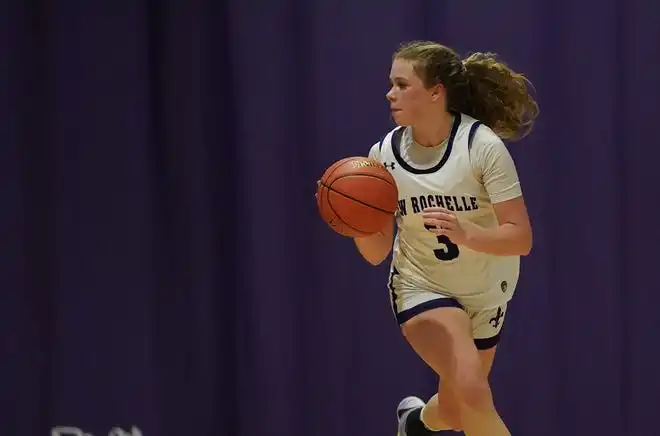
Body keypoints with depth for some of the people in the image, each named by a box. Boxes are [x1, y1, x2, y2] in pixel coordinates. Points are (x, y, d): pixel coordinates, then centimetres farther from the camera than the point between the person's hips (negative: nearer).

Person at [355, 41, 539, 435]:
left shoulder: (482, 145, -21)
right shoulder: (385, 154, -12)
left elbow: (521, 238, -24)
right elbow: (376, 252, -7)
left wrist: (465, 233, -41)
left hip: (485, 292, 0)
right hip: (422, 287, 0)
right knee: (471, 391, -26)